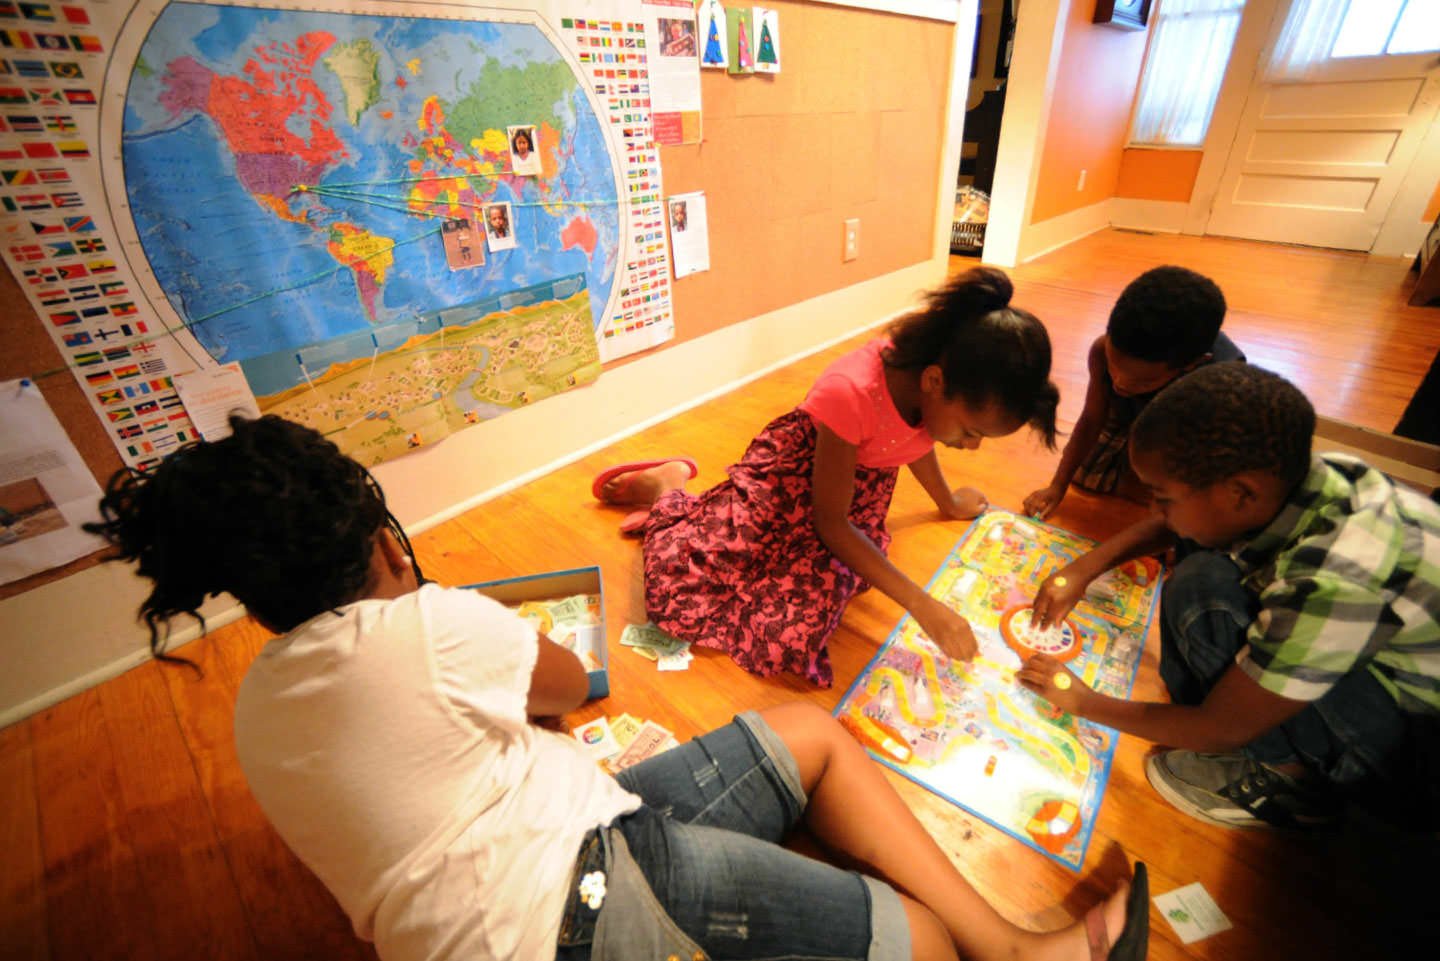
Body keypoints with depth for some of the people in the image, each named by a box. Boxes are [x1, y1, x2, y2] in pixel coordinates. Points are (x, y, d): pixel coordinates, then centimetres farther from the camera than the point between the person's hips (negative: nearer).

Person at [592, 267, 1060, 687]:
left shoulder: (934, 360, -18)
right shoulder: (851, 394, -38)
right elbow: (831, 523, -27)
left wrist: (948, 503, 23)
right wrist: (922, 605, -28)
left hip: (863, 477, 6)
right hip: (797, 469, -6)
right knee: (679, 578, -15)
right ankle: (667, 490, 20)